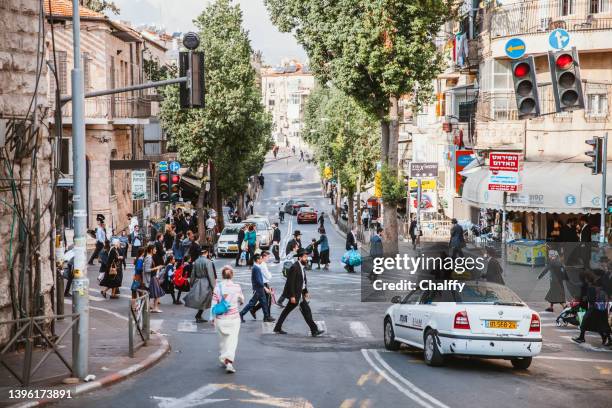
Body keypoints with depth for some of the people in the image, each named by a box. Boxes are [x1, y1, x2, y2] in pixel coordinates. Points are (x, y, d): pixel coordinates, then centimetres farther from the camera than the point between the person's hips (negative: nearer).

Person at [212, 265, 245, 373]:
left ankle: (223, 360, 30)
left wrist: (212, 318, 5)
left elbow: (214, 304, -6)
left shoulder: (217, 287, -9)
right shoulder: (237, 287, -8)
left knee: (222, 339, 19)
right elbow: (242, 301, 9)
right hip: (233, 318, -1)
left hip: (220, 319, 1)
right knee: (232, 340, 2)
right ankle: (229, 362, -14)